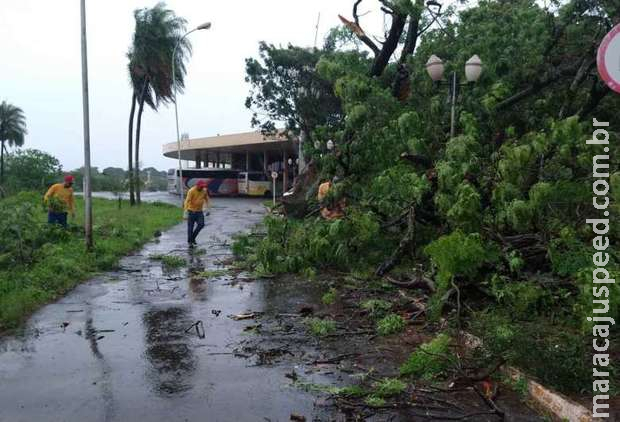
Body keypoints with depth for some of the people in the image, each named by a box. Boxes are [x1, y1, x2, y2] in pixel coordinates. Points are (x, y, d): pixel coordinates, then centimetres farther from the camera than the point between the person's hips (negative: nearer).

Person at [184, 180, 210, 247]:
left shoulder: (204, 191, 1)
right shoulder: (192, 191, -16)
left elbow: (206, 199, 17)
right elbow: (187, 200, -23)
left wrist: (205, 207, 11)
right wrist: (186, 209, -33)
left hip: (199, 211, 5)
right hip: (191, 211, -5)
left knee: (201, 224, -6)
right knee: (190, 227, 1)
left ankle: (193, 237, 14)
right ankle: (189, 241, 13)